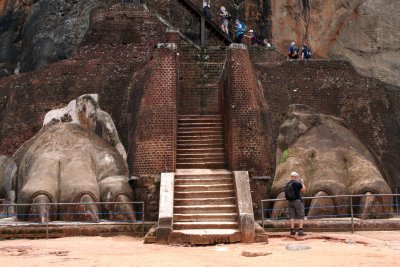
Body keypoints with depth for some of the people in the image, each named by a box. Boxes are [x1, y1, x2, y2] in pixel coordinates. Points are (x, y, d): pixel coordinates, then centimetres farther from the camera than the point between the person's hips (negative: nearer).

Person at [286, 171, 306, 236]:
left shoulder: (288, 184, 5)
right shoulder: (298, 183, -13)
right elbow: (304, 191, -3)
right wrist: (302, 183, 9)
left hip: (290, 201, 5)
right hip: (297, 201, -5)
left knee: (292, 216, 10)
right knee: (301, 216, 1)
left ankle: (292, 230, 8)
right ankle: (300, 230, -6)